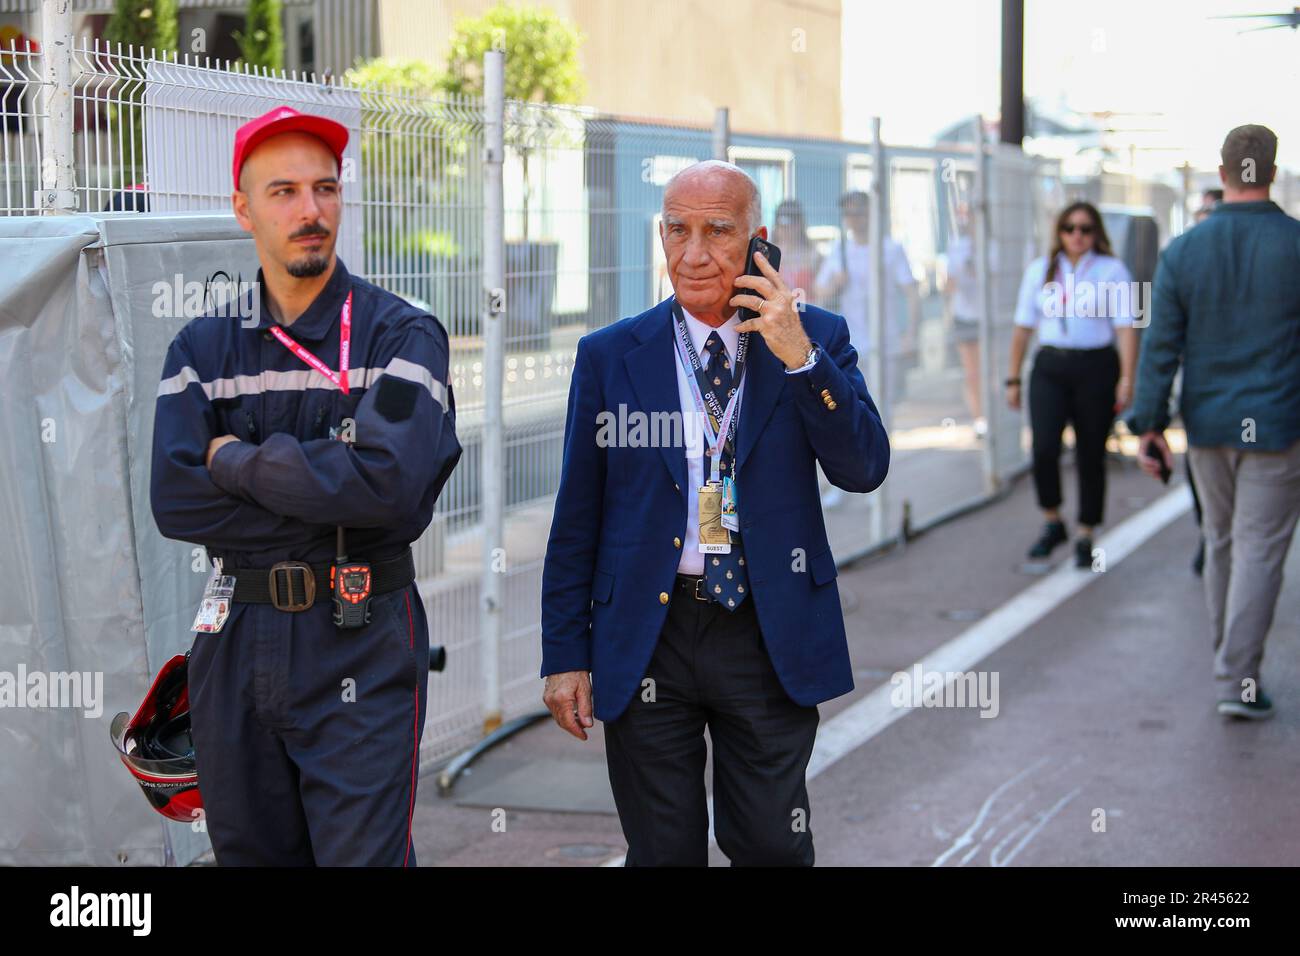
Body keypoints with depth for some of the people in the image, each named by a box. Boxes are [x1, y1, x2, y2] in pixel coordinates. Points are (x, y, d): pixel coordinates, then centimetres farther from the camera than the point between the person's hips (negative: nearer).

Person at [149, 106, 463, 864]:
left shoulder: (402, 335, -4)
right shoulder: (203, 348, 7)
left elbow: (391, 482, -21)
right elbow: (175, 501, -8)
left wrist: (238, 460, -11)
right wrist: (333, 503, -13)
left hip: (361, 640, -4)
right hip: (235, 637, 4)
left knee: (361, 853, -5)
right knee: (249, 849, 14)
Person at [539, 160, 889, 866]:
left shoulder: (816, 339, 2)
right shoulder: (610, 355, 2)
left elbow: (864, 470, -8)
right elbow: (577, 517, 4)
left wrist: (799, 356, -18)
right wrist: (565, 655, 2)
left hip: (769, 641, 0)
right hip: (645, 641, 0)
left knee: (775, 847, 7)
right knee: (662, 852, 8)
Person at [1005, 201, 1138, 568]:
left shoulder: (1111, 270, 2)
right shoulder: (1040, 270, 9)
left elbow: (1125, 327, -3)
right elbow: (1023, 327, 13)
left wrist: (1127, 378, -13)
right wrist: (1013, 379, 11)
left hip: (1096, 368, -1)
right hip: (1050, 368, 1)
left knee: (1090, 458, 4)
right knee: (1044, 449, -15)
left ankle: (1085, 538, 17)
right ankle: (1052, 524, 7)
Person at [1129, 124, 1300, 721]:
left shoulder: (1182, 252, -5)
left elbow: (1160, 347, -5)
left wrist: (1149, 427, -1)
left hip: (1207, 425, 3)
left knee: (1222, 540, 19)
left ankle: (1230, 660, 32)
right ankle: (1237, 682, -5)